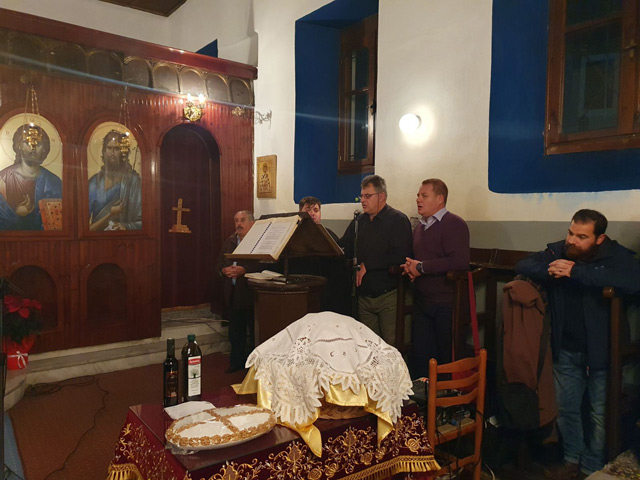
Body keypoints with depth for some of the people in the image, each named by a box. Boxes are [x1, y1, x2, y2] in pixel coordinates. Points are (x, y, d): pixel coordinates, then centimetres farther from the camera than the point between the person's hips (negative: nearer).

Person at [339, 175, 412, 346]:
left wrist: (367, 266, -16)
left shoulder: (398, 220, -7)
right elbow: (343, 249, 14)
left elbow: (401, 255, -19)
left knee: (391, 347, -2)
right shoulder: (359, 221, 13)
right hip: (364, 296, 6)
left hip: (388, 295, -6)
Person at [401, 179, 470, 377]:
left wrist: (421, 267, -17)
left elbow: (460, 262, -24)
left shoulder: (454, 224, -11)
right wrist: (408, 267, 1)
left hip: (446, 306, -7)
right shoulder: (420, 227, 16)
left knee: (447, 359, 5)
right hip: (421, 303, 7)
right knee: (419, 357, 10)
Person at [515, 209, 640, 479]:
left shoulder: (617, 255, -15)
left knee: (600, 414, 8)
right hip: (566, 349, 4)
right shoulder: (557, 251, -2)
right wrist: (548, 270, -24)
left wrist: (576, 271, -34)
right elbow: (522, 266, -3)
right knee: (566, 408, 16)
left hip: (602, 351, -4)